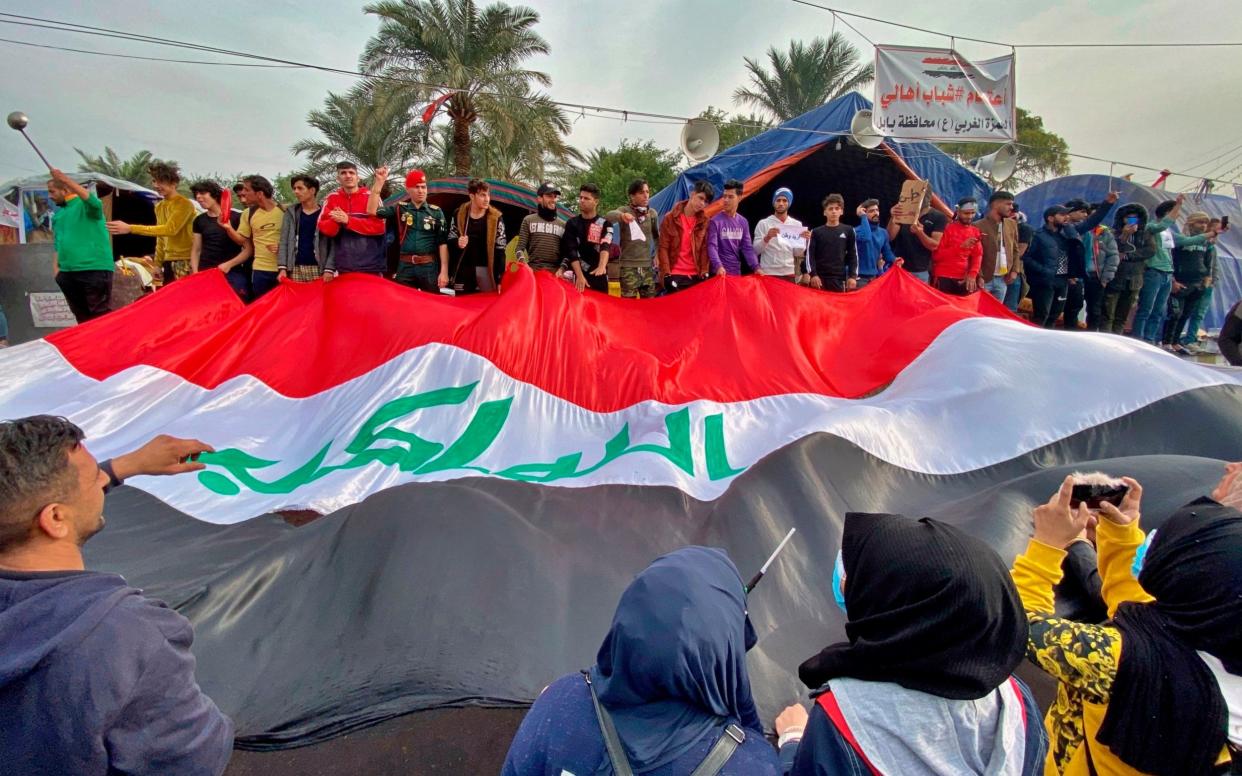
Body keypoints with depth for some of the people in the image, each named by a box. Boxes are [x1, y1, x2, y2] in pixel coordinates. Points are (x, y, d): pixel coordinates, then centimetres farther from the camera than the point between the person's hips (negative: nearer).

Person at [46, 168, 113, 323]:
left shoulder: (84, 205, -1)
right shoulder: (58, 215, 20)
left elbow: (96, 203, -27)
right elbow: (57, 244, 23)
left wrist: (67, 180, -32)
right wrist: (56, 267, 11)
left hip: (95, 269, -8)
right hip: (67, 272, 8)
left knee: (101, 315, -7)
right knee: (81, 316, 12)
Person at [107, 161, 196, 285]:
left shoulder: (185, 204, -9)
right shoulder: (159, 206, 18)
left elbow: (170, 229, -20)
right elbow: (161, 238, 23)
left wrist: (131, 228, -21)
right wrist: (157, 264, 17)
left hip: (185, 261, -8)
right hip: (168, 262, 8)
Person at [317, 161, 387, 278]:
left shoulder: (370, 197, 0)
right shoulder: (332, 199, 8)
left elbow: (379, 226, -11)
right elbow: (324, 228, 1)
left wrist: (347, 220, -16)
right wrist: (336, 220, -21)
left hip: (371, 266, -2)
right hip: (344, 267, 2)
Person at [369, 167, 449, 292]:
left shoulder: (436, 212, 3)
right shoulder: (400, 209, 6)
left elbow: (443, 243, 1)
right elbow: (371, 211, -5)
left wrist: (444, 271, -6)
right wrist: (379, 182, -11)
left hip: (429, 267, -1)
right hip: (405, 267, 1)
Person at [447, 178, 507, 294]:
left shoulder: (495, 217, -4)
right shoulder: (459, 214, 1)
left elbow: (500, 249, -4)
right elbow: (450, 239, 10)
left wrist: (500, 279, -8)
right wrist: (457, 242, -15)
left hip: (486, 269, -1)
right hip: (464, 269, 2)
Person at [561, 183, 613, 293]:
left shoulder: (605, 224, 5)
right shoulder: (572, 223, 8)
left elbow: (605, 247, -13)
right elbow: (571, 252, -1)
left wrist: (602, 266, -34)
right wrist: (579, 276, -15)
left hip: (600, 277, 0)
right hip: (580, 275, 0)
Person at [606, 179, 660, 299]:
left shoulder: (653, 213, 9)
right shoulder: (624, 210, -4)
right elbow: (608, 216, -28)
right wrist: (621, 216, -49)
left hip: (647, 266, 4)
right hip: (628, 266, -4)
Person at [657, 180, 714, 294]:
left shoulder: (704, 221, 6)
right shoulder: (670, 218, -2)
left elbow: (705, 248, 6)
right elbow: (663, 248, -3)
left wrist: (704, 272, -2)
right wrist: (667, 274, -9)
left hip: (696, 276, 3)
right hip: (674, 275, -3)